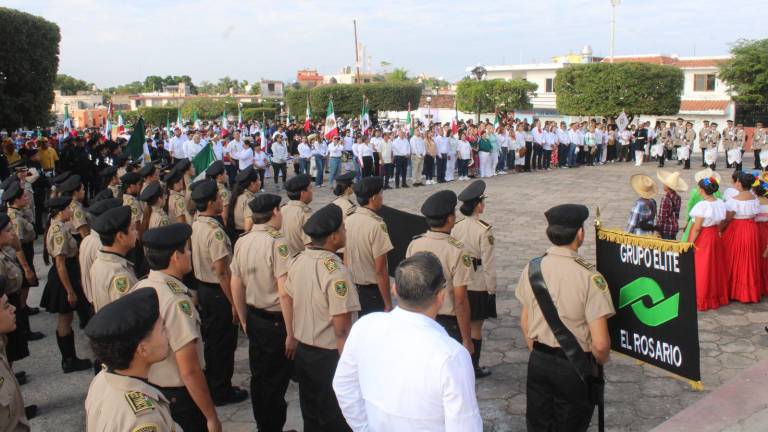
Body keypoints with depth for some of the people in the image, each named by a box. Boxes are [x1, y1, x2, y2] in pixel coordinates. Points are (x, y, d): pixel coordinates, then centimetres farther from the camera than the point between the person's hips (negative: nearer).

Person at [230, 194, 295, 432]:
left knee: (258, 377, 20)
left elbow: (236, 287, 9)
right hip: (276, 321, -7)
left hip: (254, 319, 7)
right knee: (275, 383, 7)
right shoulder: (277, 243, -21)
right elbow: (284, 293, -24)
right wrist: (291, 333, -17)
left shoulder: (242, 242, 0)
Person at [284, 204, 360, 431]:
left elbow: (288, 304, 8)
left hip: (302, 350, 7)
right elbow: (341, 329, -25)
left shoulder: (298, 261, -3)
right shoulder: (335, 271, -25)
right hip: (329, 355, -7)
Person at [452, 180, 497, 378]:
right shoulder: (484, 230, -18)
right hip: (479, 285, -5)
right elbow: (488, 263, -16)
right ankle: (474, 367, 17)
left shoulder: (456, 227, -3)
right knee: (476, 327, 7)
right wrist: (492, 288, -6)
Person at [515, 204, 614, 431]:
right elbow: (600, 343, -21)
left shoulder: (532, 268, -7)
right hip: (575, 366, -4)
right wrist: (601, 361, 1)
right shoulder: (589, 276, -21)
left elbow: (525, 323, 4)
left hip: (538, 362, 4)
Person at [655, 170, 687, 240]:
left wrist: (658, 230, -10)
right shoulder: (677, 198, 4)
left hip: (666, 229, -8)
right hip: (675, 227, 8)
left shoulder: (666, 199, -19)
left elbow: (662, 216, -17)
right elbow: (677, 214, 11)